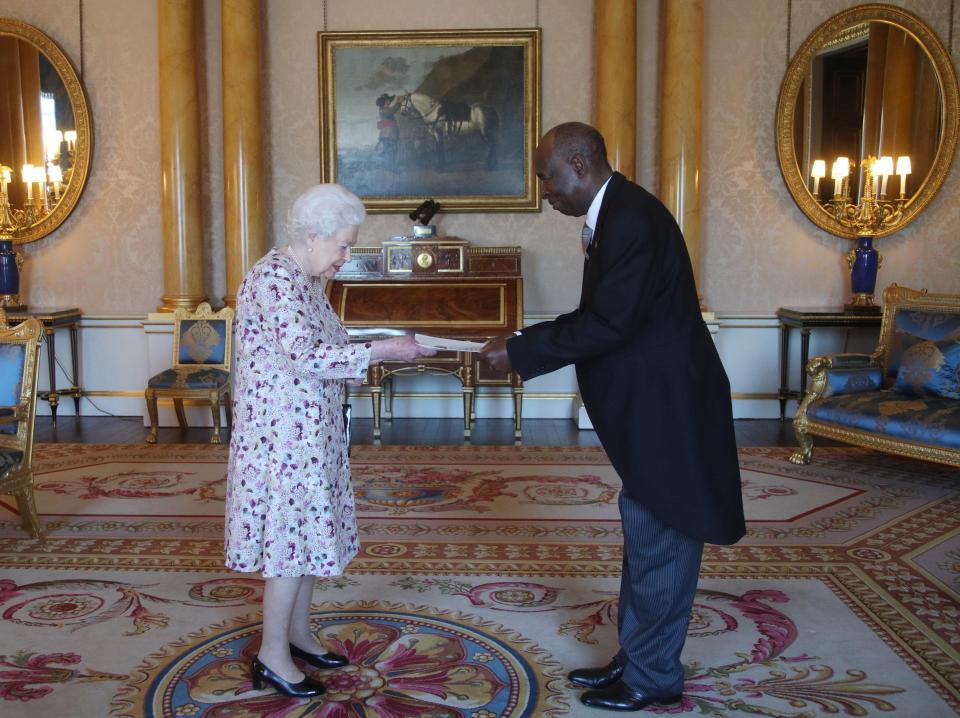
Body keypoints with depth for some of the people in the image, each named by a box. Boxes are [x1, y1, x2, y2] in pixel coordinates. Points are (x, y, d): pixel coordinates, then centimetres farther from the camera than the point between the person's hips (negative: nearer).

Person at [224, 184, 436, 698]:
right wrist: (379, 351, -23)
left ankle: (298, 634, 30)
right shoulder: (274, 277, -18)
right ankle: (273, 655, 12)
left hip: (309, 430, 10)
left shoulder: (305, 279, 12)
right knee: (290, 535, -2)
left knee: (308, 530, 16)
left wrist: (376, 353, 3)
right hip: (281, 432, -9)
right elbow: (304, 356, -26)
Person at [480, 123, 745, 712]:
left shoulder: (632, 219, -21)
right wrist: (522, 346, 5)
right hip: (650, 405, 10)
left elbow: (607, 324, -24)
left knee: (659, 541, 3)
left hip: (666, 407, -10)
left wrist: (521, 353, -17)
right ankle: (636, 658, 32)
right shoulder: (617, 215, 11)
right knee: (645, 535, 18)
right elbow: (600, 315, 13)